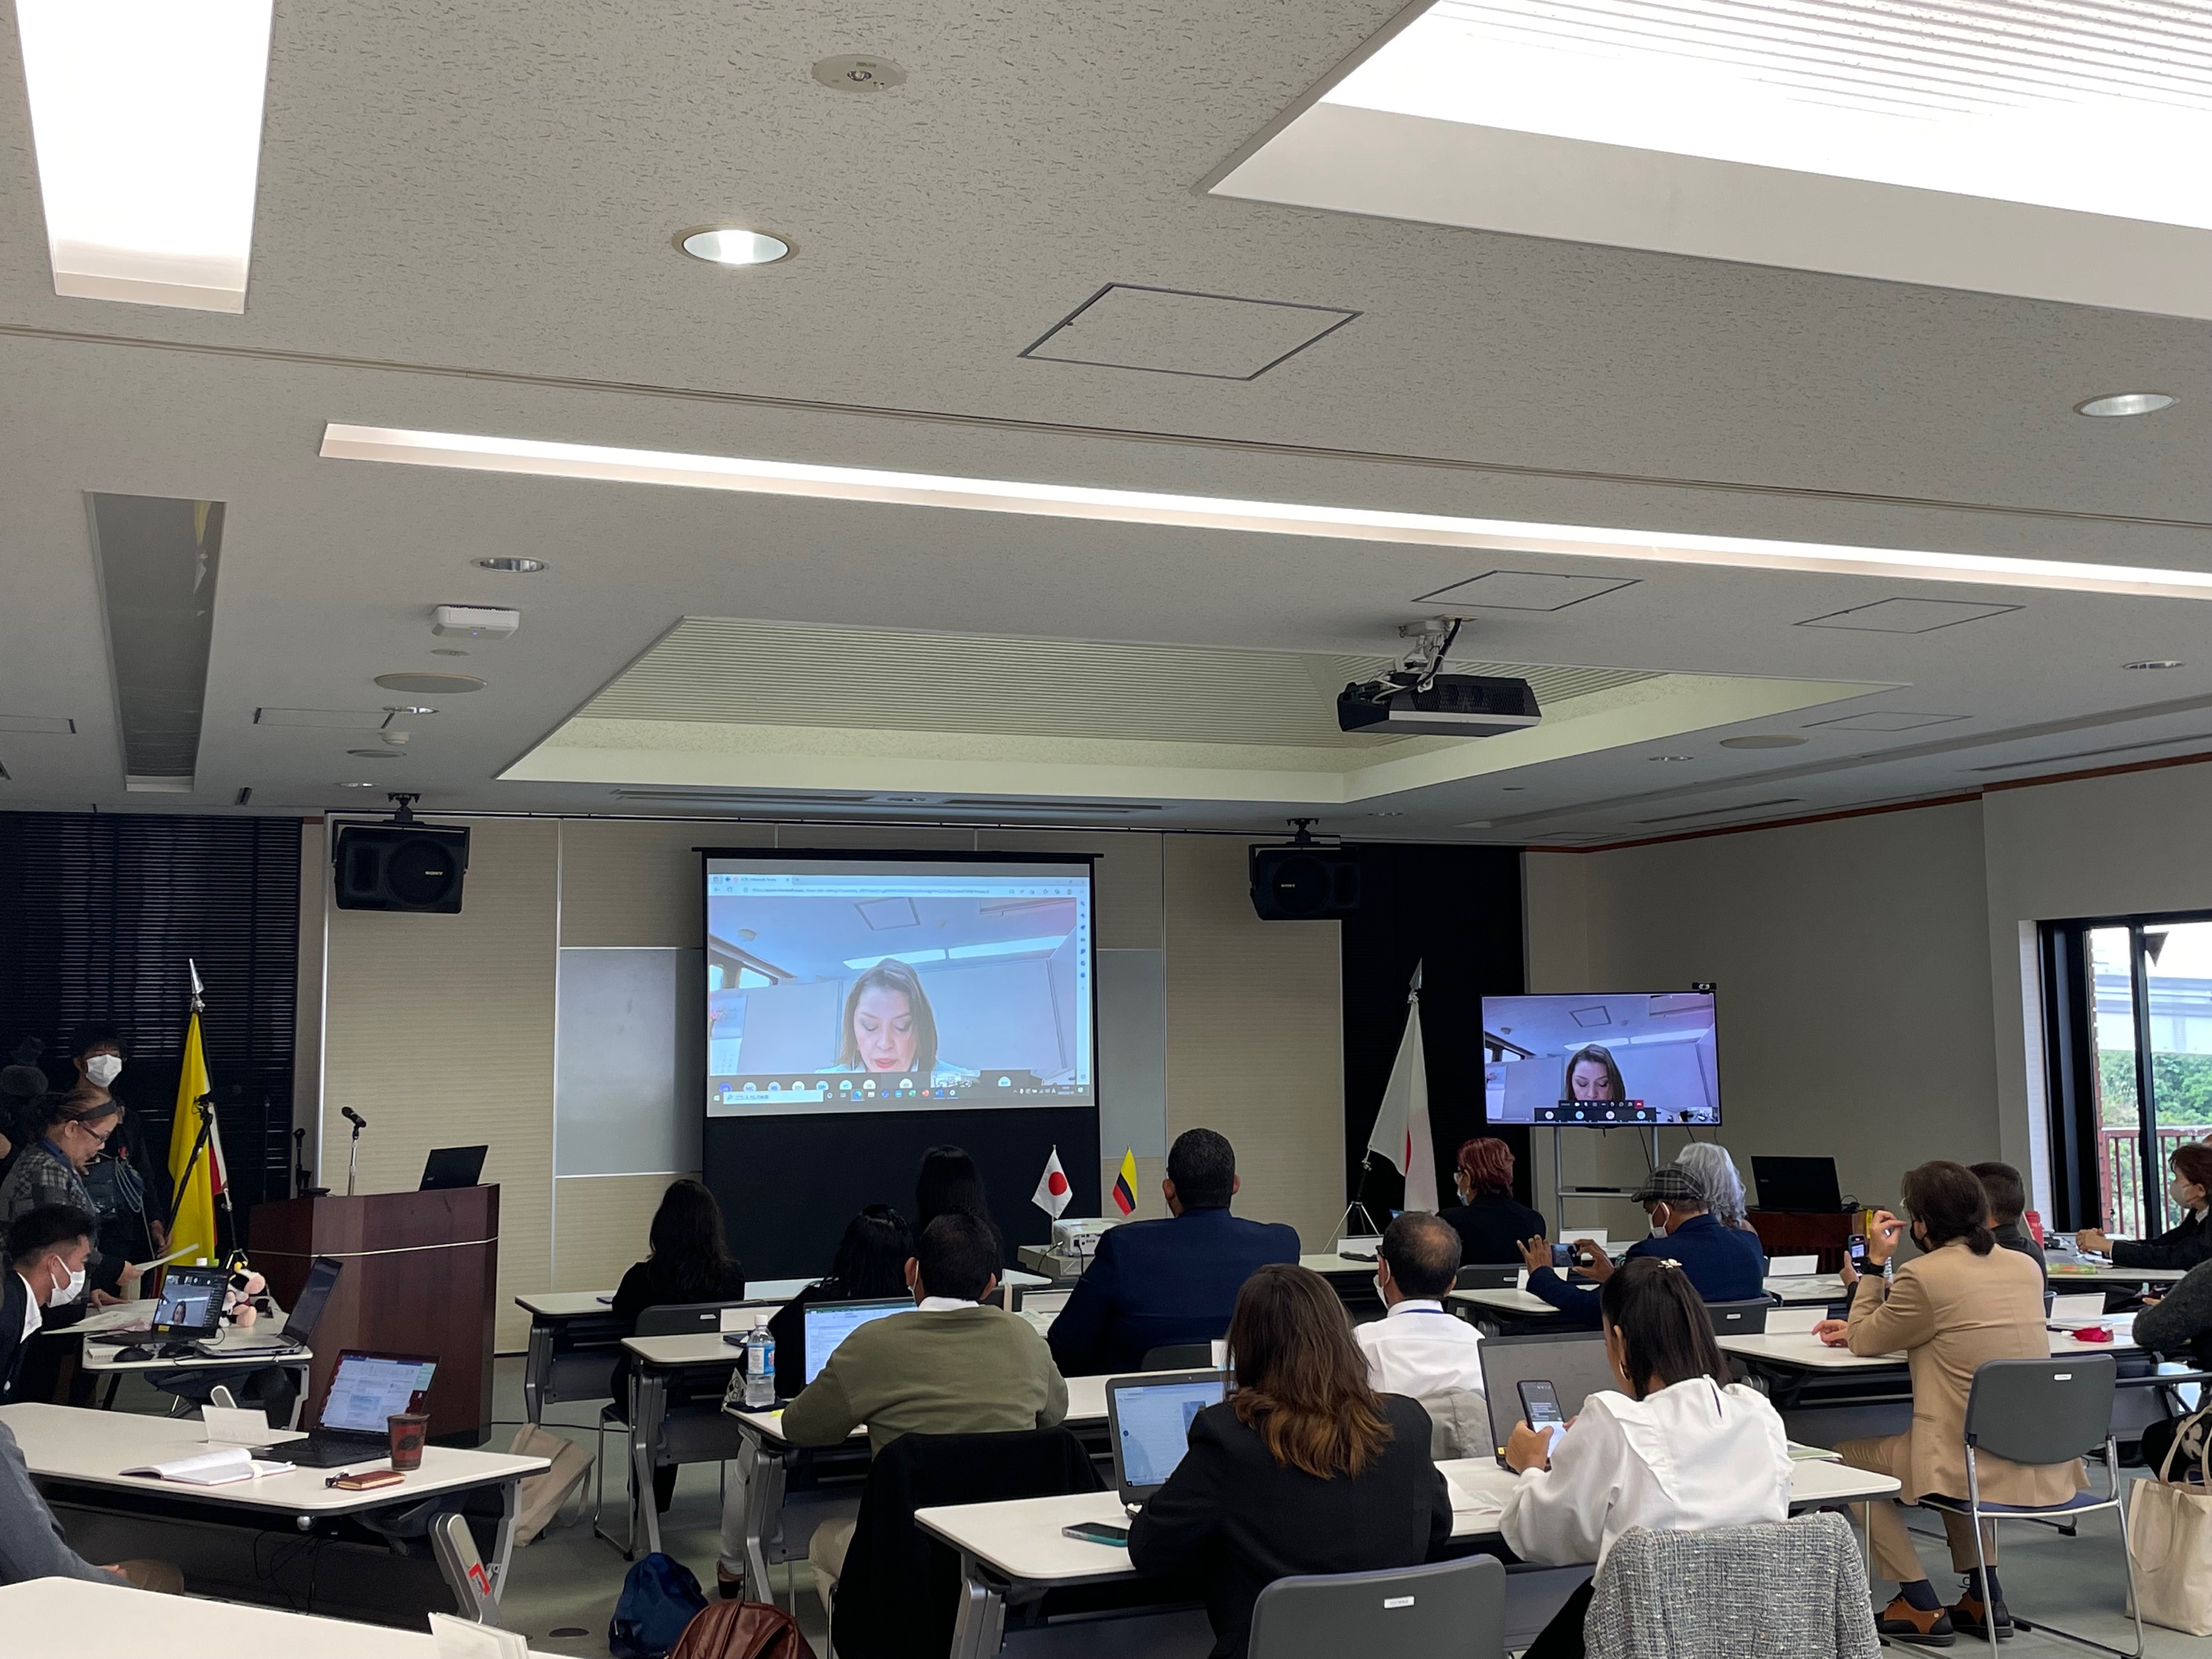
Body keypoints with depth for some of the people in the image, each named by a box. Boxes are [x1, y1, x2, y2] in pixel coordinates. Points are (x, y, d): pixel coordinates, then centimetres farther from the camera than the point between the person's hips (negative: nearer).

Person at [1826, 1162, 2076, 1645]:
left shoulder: (1925, 1274, -14)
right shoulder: (2025, 1266, 9)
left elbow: (1865, 1343, 1)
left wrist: (1874, 1264, 9)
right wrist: (1860, 1326, 26)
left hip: (1977, 1467, -7)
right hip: (2043, 1467, 7)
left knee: (1849, 1455, 15)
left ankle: (1919, 1606, 12)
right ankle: (1983, 1598, 28)